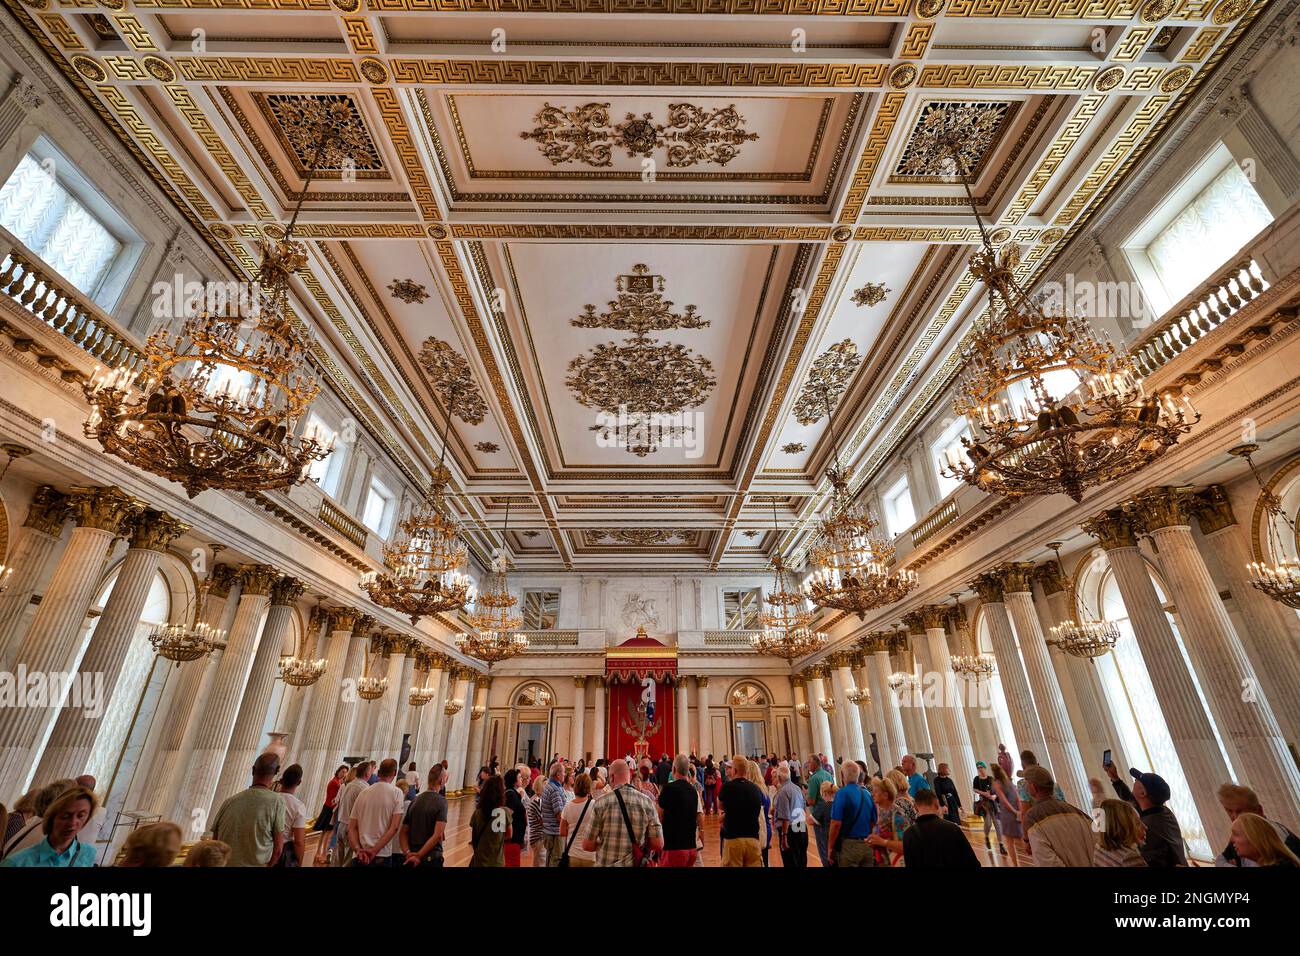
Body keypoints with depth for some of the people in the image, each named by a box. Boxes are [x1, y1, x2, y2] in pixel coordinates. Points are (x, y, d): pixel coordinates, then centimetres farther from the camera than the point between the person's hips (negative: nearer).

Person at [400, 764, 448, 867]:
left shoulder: (415, 800, 4)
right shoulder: (441, 801, -13)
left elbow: (403, 833, 0)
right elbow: (438, 835, -22)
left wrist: (408, 853, -12)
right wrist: (419, 855, -14)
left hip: (411, 858, 4)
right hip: (431, 858, -4)